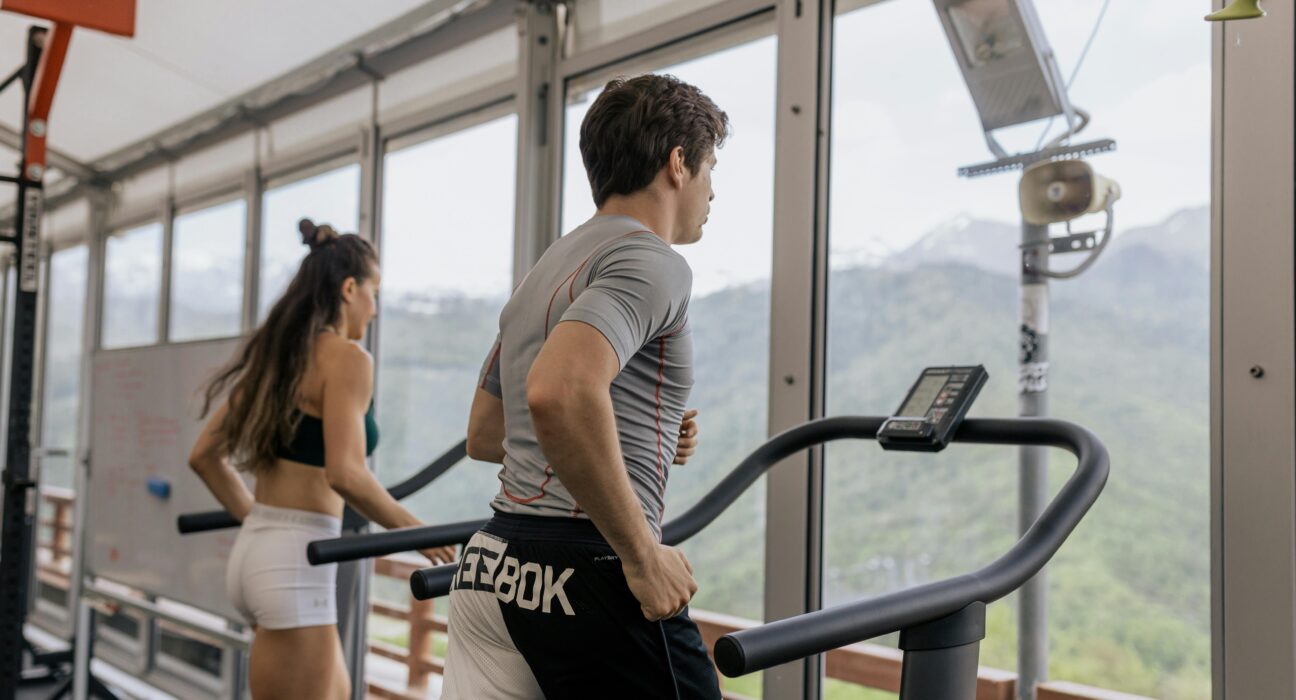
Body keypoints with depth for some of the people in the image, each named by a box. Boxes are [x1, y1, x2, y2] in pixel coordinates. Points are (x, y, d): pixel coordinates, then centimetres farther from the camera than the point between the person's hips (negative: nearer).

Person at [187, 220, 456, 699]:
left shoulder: (273, 353, 13)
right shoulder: (346, 356, -12)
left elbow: (205, 456, 15)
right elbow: (344, 474, -23)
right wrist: (413, 531, -10)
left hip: (255, 551, 9)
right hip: (294, 562, -9)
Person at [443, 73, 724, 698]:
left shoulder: (549, 268, 18)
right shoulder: (650, 262, -11)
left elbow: (484, 436, 25)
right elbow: (559, 392, -30)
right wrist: (643, 556, -21)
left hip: (492, 570, 9)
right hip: (587, 576, -9)